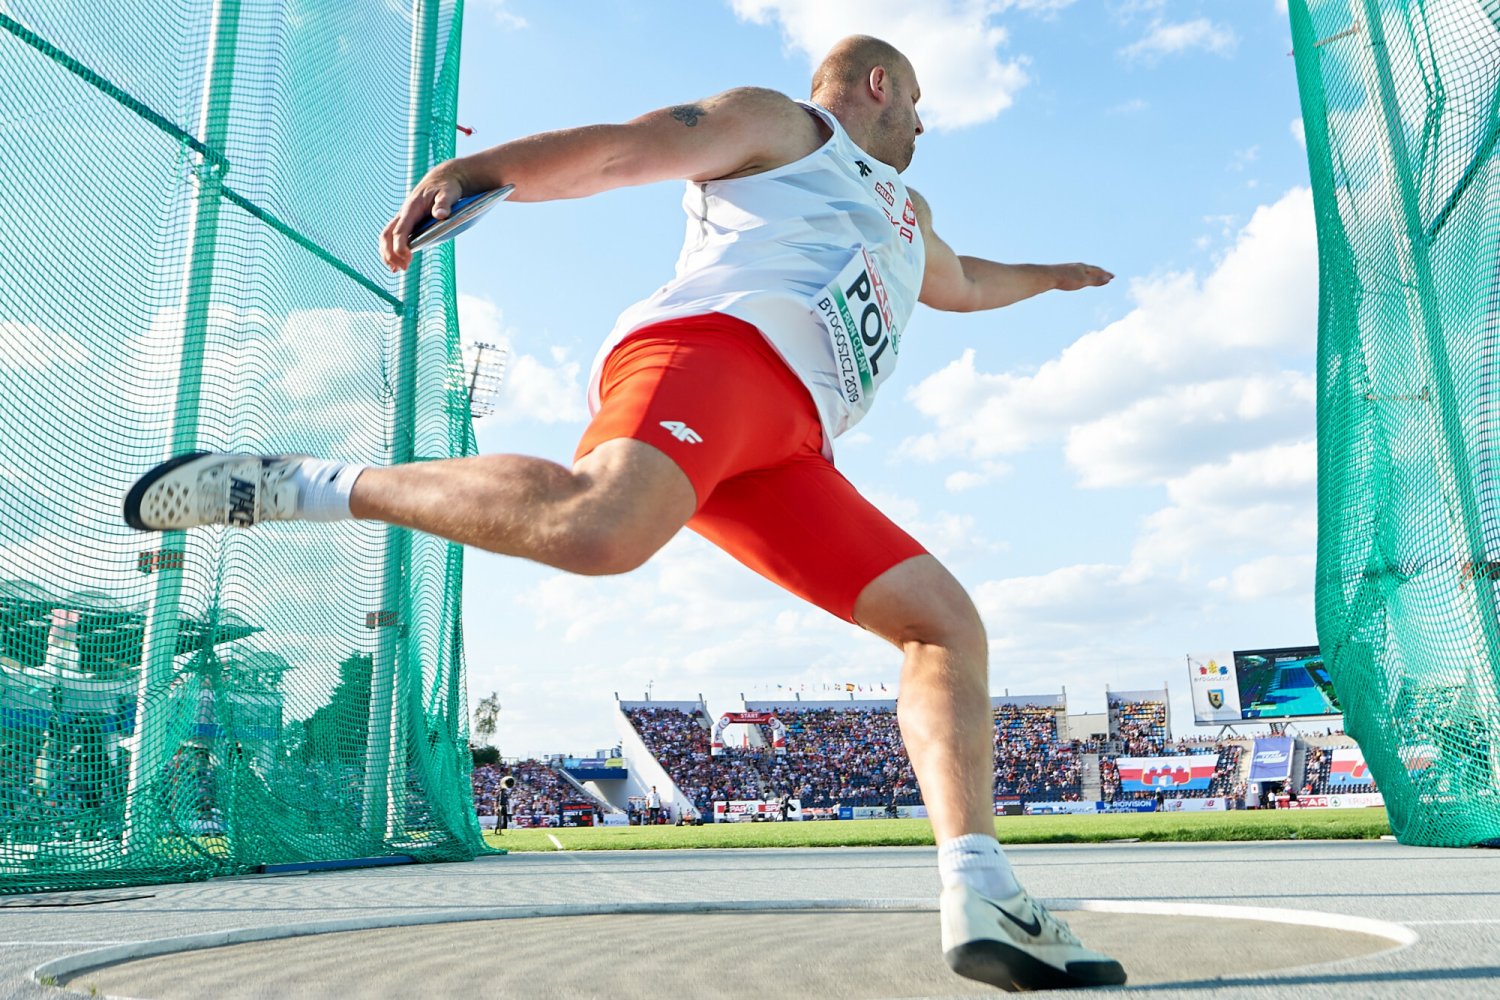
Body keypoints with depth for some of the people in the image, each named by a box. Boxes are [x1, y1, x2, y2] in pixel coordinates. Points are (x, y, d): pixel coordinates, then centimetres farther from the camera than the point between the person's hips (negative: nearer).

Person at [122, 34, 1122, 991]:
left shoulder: (906, 212, 44)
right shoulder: (775, 123, 18)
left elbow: (962, 281, 64)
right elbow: (619, 148, 3)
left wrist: (1048, 275, 76)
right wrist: (472, 168, -12)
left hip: (784, 452, 8)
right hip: (712, 347, -8)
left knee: (948, 623, 0)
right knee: (598, 529, -39)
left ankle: (982, 901, -7)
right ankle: (301, 485, -20)